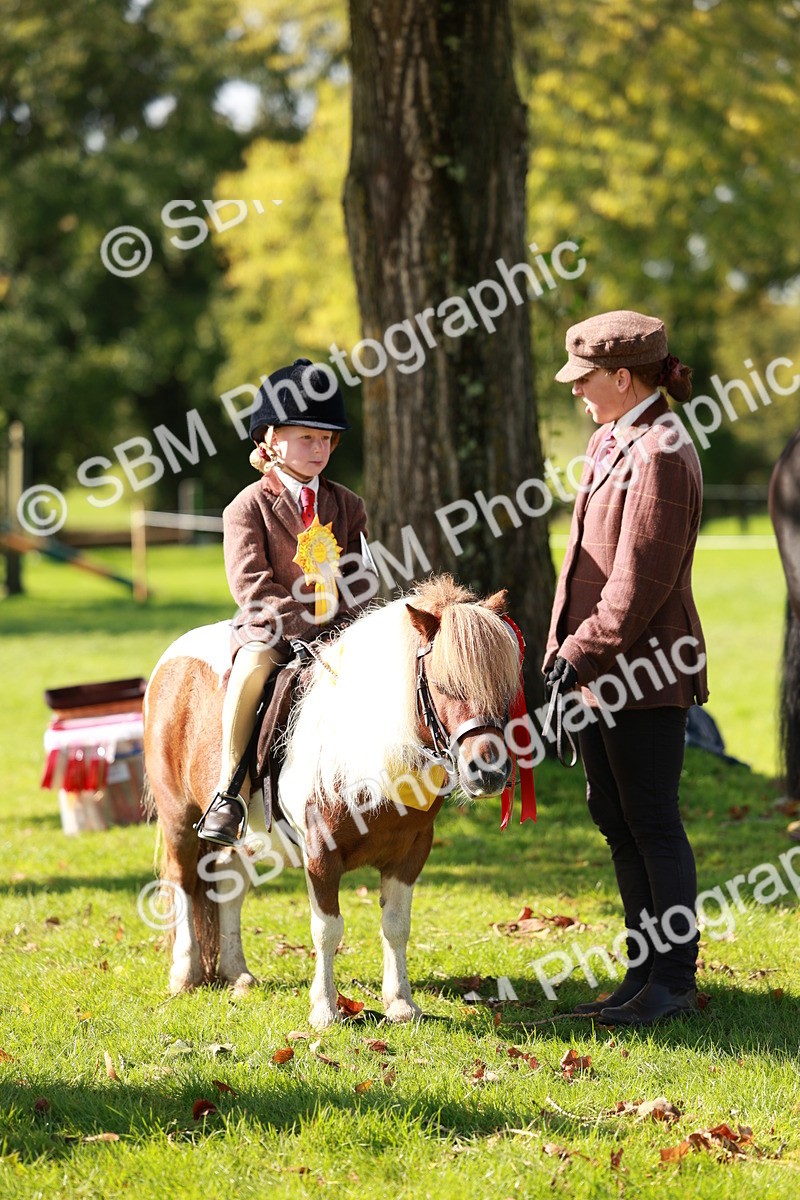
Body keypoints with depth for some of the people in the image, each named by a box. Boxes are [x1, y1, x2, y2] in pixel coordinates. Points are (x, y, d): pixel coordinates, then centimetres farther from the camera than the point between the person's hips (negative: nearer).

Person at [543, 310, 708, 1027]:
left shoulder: (661, 453, -17)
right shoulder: (609, 442, 14)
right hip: (598, 669, 10)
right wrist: (563, 643, 13)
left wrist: (584, 650, -18)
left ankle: (674, 981, 5)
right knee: (616, 820, 13)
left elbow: (640, 580, -20)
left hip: (646, 670, -10)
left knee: (652, 822, -3)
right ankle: (645, 972, 22)